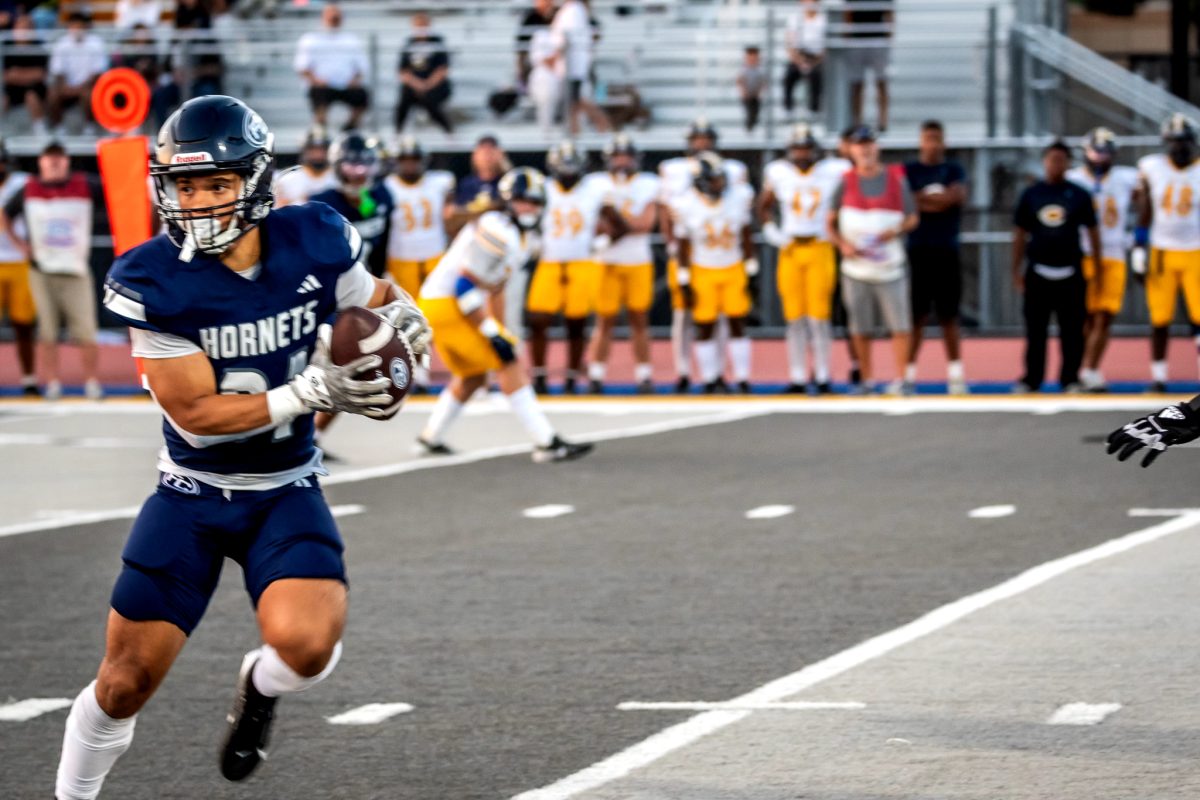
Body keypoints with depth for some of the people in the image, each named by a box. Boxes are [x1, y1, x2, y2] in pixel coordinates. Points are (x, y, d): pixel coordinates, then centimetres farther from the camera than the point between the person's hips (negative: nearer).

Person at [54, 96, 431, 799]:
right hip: (192, 496, -1)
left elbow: (386, 309, 8)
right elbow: (196, 414, -18)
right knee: (126, 683, 2)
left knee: (306, 647, -24)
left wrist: (394, 319, -17)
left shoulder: (315, 245, -11)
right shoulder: (152, 281, -17)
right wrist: (314, 390, -27)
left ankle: (260, 688, 13)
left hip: (287, 492, 1)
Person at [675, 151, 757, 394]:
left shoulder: (739, 196, -11)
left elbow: (746, 236, 0)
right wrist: (684, 282, -4)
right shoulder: (687, 206, -16)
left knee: (737, 324, 1)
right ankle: (711, 379, 16)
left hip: (734, 271, 1)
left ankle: (742, 380, 8)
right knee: (705, 327, 3)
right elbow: (683, 246, -5)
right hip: (703, 272, -1)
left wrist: (751, 272, 2)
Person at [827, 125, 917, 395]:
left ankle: (900, 379, 2)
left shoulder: (896, 178, 3)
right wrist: (842, 244, -11)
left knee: (900, 326, -4)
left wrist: (896, 231, -13)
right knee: (859, 329, 4)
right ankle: (866, 380, 13)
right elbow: (830, 222, 7)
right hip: (856, 268, 1)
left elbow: (912, 218, 7)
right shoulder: (845, 182, 3)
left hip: (890, 267, -1)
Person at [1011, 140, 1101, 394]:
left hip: (1070, 272, -1)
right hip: (1038, 272, 1)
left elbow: (1092, 232, 8)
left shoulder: (1079, 195, 3)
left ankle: (1070, 379, 8)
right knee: (1035, 330, 3)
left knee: (1072, 330, 1)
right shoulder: (1031, 195, 6)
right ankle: (1031, 380, 9)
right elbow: (1020, 235, 10)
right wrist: (1017, 270, 7)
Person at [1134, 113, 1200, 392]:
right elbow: (1145, 211, 7)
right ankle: (1158, 377, 12)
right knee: (1160, 318, 3)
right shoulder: (1153, 169, 2)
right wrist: (1138, 250, 3)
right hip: (1162, 253, 1)